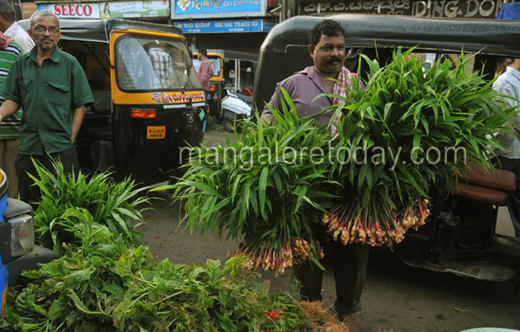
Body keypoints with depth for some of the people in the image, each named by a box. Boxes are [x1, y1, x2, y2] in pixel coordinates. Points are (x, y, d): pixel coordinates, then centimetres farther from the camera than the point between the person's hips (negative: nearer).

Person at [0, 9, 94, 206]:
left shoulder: (70, 64, 3)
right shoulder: (21, 63, 13)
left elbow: (80, 106, 1)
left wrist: (70, 138, -7)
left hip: (61, 149, -3)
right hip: (28, 147, 4)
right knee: (27, 203, 12)